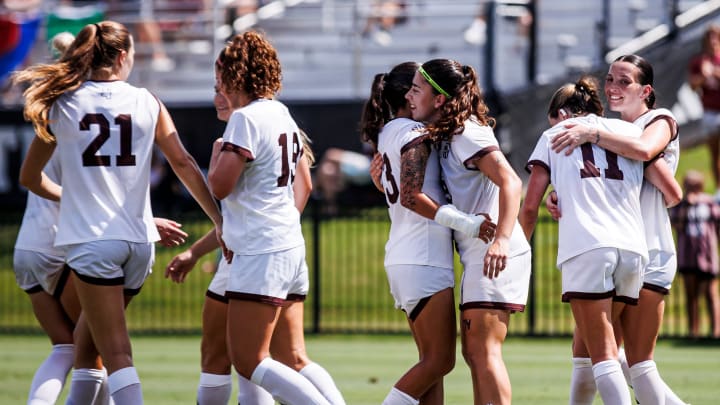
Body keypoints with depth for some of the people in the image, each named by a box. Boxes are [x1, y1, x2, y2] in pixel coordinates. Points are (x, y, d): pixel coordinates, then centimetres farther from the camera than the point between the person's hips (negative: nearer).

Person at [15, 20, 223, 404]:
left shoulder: (63, 103, 4)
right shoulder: (147, 102, 7)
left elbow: (30, 177, 11)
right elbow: (184, 164, 6)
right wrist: (219, 220, 12)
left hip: (91, 239, -3)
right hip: (139, 239, 3)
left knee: (115, 354, -7)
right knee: (86, 339, 21)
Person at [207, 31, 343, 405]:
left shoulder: (246, 118, -12)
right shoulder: (283, 115, 14)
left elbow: (219, 185, -17)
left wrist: (217, 152, 4)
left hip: (261, 254, -9)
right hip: (292, 247, 9)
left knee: (247, 361, -7)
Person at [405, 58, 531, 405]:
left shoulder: (467, 134, -13)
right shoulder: (444, 136, 16)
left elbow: (510, 182, -24)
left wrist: (502, 239, -35)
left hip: (494, 256, -10)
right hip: (477, 256, 10)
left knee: (484, 351, -13)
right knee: (473, 353, 11)